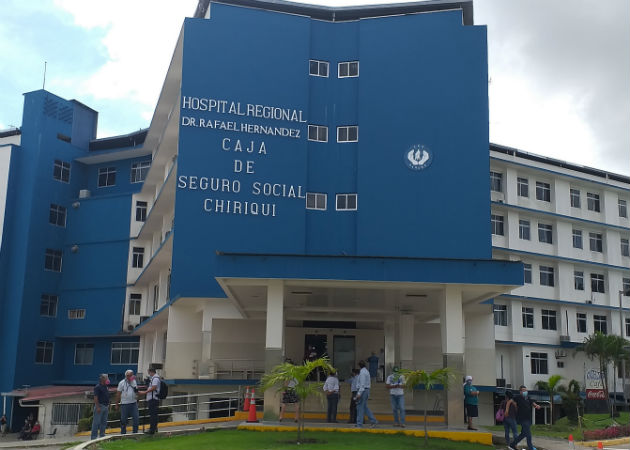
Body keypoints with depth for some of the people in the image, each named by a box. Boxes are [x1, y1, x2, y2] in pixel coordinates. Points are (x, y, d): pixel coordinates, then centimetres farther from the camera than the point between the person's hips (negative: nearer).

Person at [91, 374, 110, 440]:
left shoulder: (106, 387, 15)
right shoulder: (97, 387, -11)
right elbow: (95, 398, -16)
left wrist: (108, 406, 17)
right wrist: (97, 407, -22)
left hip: (106, 406, 9)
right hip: (100, 406, -9)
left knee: (104, 422, 11)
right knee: (96, 422, -5)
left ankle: (102, 436, 18)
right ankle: (94, 437, -2)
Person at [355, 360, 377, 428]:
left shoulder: (362, 372, -14)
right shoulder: (366, 371, 16)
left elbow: (362, 384, -20)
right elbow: (369, 383, 20)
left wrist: (359, 393, -22)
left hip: (362, 390, -9)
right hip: (366, 390, 9)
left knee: (360, 408, -5)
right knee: (365, 407, 13)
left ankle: (359, 424, -3)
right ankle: (373, 420, 10)